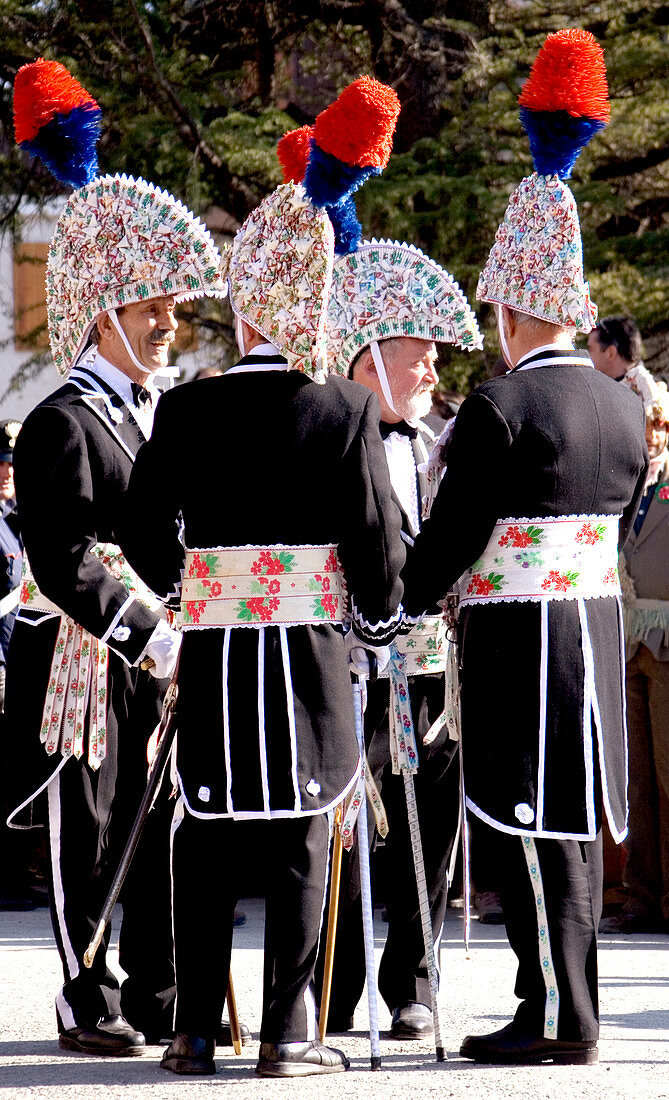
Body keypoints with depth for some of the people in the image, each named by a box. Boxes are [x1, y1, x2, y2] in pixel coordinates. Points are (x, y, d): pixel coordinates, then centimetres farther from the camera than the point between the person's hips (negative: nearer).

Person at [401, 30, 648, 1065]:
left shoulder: (501, 408, -14)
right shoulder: (626, 407, 8)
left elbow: (450, 537, -12)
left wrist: (396, 602, 2)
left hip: (517, 632, -7)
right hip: (598, 625, 7)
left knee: (530, 823, -4)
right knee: (574, 819, 12)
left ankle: (557, 1017, -5)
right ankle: (569, 1007, 16)